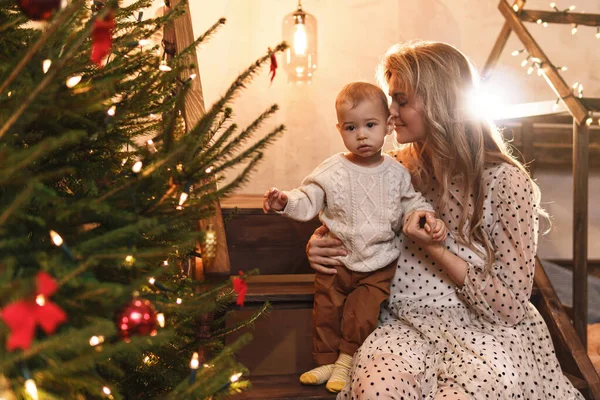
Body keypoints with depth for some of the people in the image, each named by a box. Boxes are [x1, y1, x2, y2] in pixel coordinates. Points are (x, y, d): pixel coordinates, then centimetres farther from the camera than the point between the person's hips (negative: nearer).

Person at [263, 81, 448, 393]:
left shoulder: (396, 172, -3)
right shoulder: (332, 171, -8)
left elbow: (411, 202, 6)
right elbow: (308, 202, -11)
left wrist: (430, 219, -12)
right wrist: (285, 202, -30)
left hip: (379, 264, 0)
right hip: (337, 260, 1)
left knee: (362, 315, -5)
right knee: (327, 311, 7)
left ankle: (346, 361, 16)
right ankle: (327, 360, 25)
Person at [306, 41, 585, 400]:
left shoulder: (506, 181, -10)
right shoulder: (397, 168, 4)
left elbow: (511, 307, -9)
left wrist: (436, 250, -17)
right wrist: (317, 245, -5)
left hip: (488, 330, -2)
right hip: (408, 323, 2)